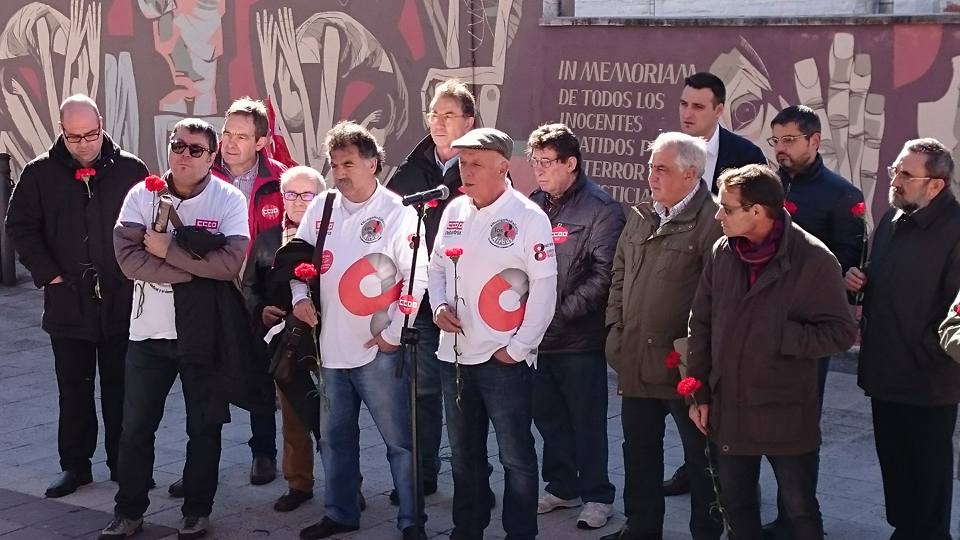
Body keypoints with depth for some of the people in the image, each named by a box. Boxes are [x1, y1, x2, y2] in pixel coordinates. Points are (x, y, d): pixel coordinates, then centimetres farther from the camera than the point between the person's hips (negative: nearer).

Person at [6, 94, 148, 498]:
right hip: (68, 300, 1)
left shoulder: (130, 169, -2)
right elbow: (20, 227, 3)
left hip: (121, 300, -1)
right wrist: (49, 274, -5)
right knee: (74, 388, 10)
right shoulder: (41, 173, 1)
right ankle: (74, 465, 19)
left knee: (120, 386, 8)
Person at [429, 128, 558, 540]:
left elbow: (544, 286, -12)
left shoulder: (528, 217, -11)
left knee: (516, 455, 3)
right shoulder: (454, 211, 8)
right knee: (463, 452, 17)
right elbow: (438, 265, 17)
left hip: (504, 359, -6)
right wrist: (439, 306, -2)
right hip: (454, 354, 6)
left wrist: (519, 347, -13)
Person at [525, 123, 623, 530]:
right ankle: (561, 487, 30)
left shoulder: (601, 209, -9)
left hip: (580, 339, -6)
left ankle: (596, 495, 17)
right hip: (537, 335, 6)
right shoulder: (533, 205, 8)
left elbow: (604, 275, -14)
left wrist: (562, 311, -17)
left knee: (587, 421, 4)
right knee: (548, 417, 15)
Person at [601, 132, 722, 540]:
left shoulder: (710, 222, -16)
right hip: (636, 361, 8)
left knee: (699, 455, 7)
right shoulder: (641, 216, 11)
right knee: (639, 450, 19)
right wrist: (616, 327, 10)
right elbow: (619, 274, 18)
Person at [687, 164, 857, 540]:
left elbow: (842, 332, -12)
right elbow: (700, 324, 7)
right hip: (728, 409, 5)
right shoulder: (722, 253, 1)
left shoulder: (813, 260, -14)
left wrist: (778, 336, -18)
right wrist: (699, 393, 6)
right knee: (735, 506, 16)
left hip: (786, 414, -5)